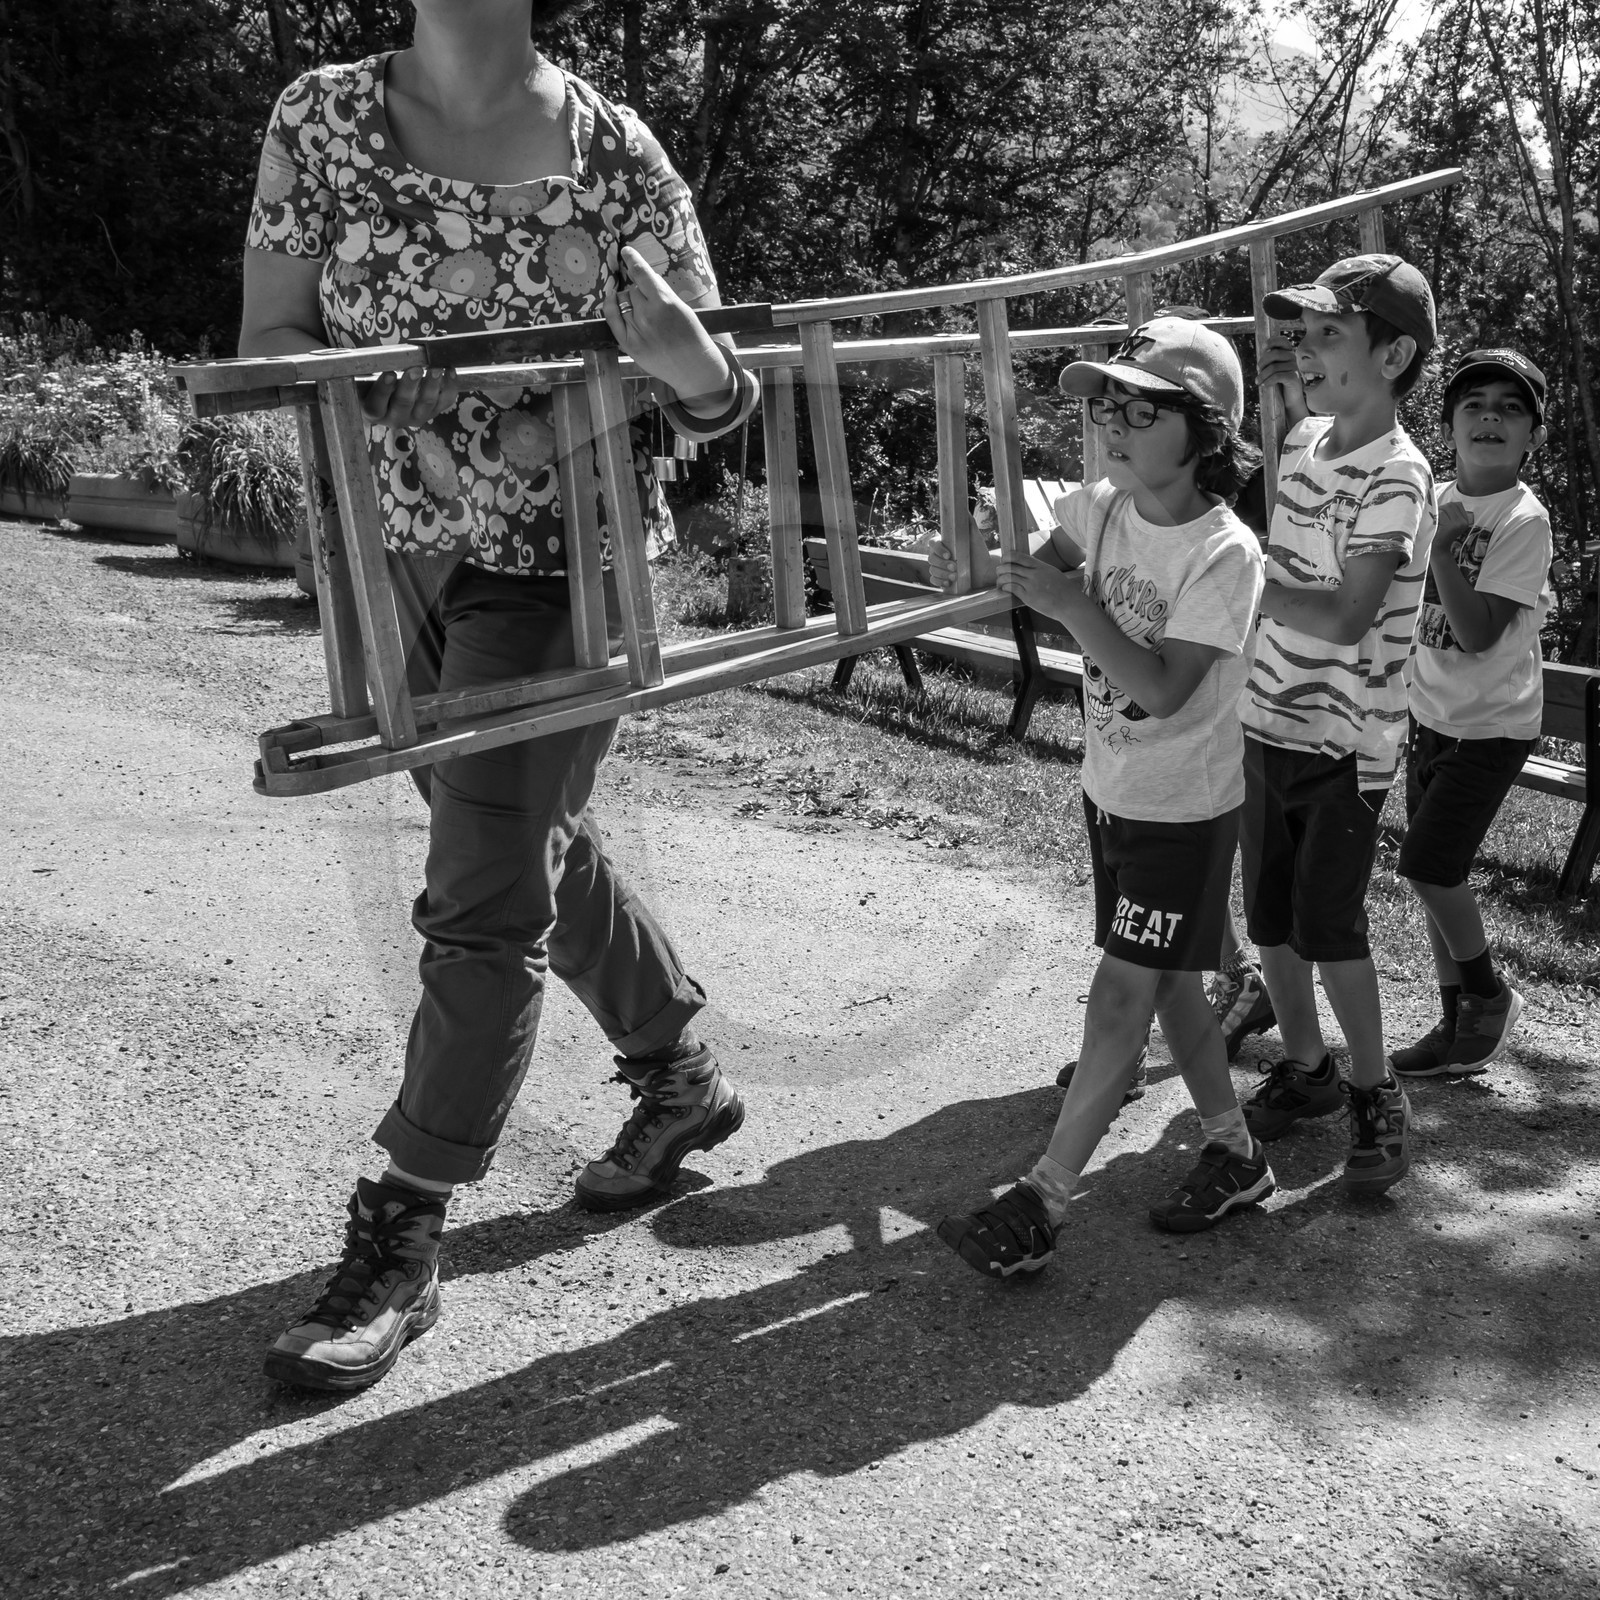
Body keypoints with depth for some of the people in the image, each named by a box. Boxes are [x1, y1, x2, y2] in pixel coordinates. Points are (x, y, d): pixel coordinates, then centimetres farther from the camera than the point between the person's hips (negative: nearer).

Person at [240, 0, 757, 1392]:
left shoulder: (614, 152, -7)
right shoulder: (323, 119, -1)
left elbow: (721, 401, -4)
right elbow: (267, 341, -3)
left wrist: (681, 357, -28)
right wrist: (365, 385, -24)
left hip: (558, 562, -4)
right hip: (387, 556, 4)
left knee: (484, 900, -6)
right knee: (533, 845, 17)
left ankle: (402, 1243, 8)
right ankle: (683, 1080, 40)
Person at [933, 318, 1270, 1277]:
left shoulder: (1225, 555, -22)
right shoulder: (1099, 509, 0)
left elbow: (1163, 692, -27)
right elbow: (1037, 568, -9)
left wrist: (1070, 605, -32)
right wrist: (977, 567, -30)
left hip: (1185, 811, -7)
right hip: (1113, 794, 7)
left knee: (1122, 996, -4)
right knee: (1166, 983, 16)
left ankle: (1041, 1207, 1)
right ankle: (1235, 1153, 33)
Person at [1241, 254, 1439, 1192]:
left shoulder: (1396, 476, -18)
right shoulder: (1307, 438, 5)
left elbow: (1346, 618, -28)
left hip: (1346, 743, -7)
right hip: (1270, 724, 7)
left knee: (1328, 931, -3)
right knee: (1270, 921, 13)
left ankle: (1378, 1098, 19)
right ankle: (1306, 1069, 33)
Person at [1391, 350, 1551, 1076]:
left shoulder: (1523, 520, -16)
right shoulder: (1435, 500, 3)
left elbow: (1477, 635, -23)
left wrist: (1443, 548, -27)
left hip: (1492, 724, -6)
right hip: (1431, 712, 6)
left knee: (1428, 865, -11)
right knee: (1435, 875, 9)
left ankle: (1490, 993, 14)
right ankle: (1458, 1020, 22)